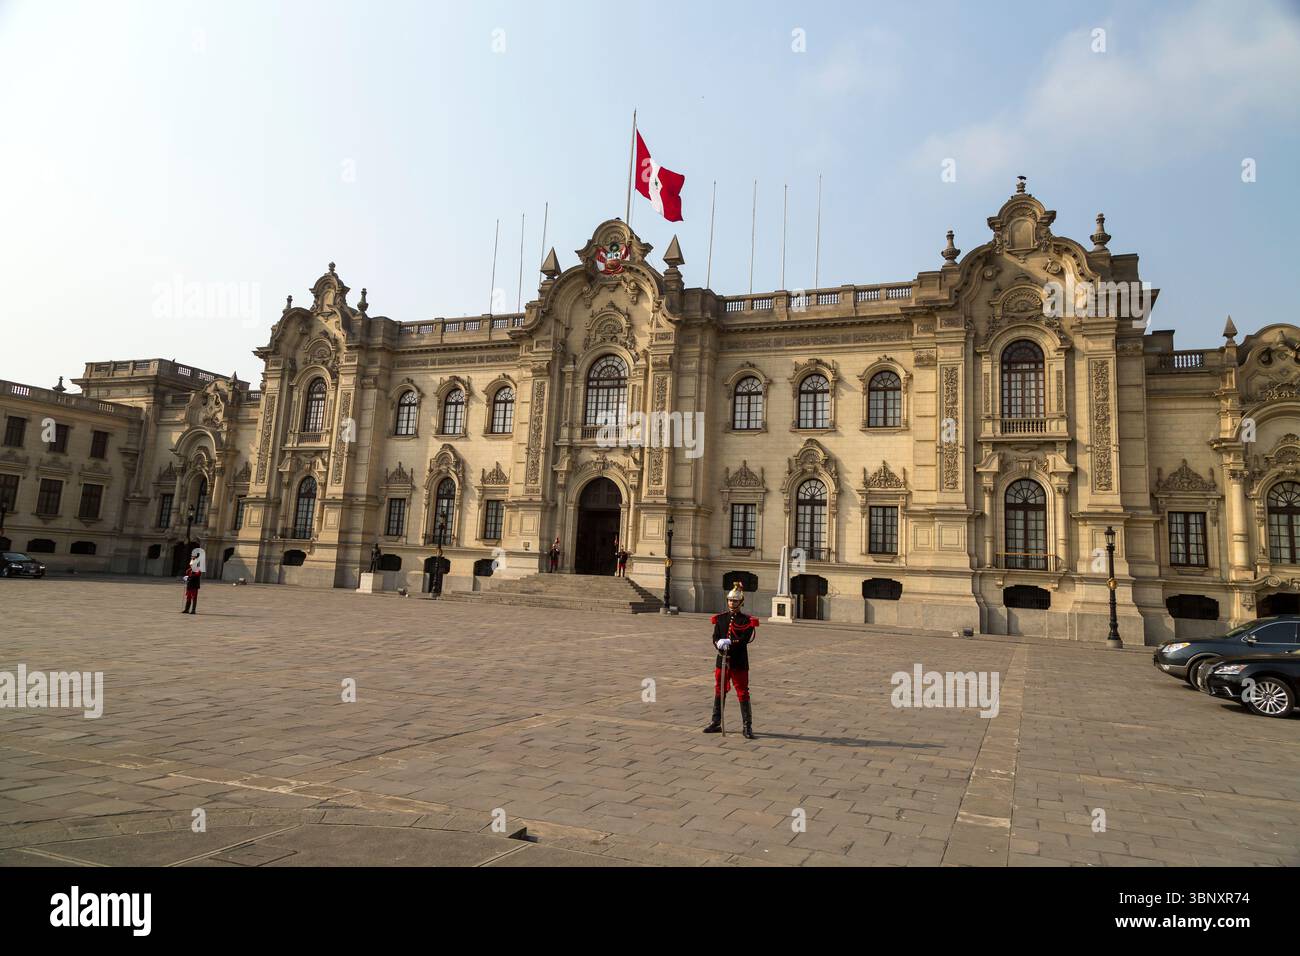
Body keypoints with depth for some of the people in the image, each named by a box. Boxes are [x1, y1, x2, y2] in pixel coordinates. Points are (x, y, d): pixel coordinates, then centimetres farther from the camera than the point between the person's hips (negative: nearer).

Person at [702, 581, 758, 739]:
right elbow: (715, 638, -1)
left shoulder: (747, 621, -4)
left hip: (739, 663, -3)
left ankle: (747, 726, 8)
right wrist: (720, 646, -22)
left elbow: (744, 640, -15)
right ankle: (716, 723, 24)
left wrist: (728, 642, -26)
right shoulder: (720, 619, 7)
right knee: (719, 691, 11)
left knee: (743, 693, 0)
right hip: (721, 661, 4)